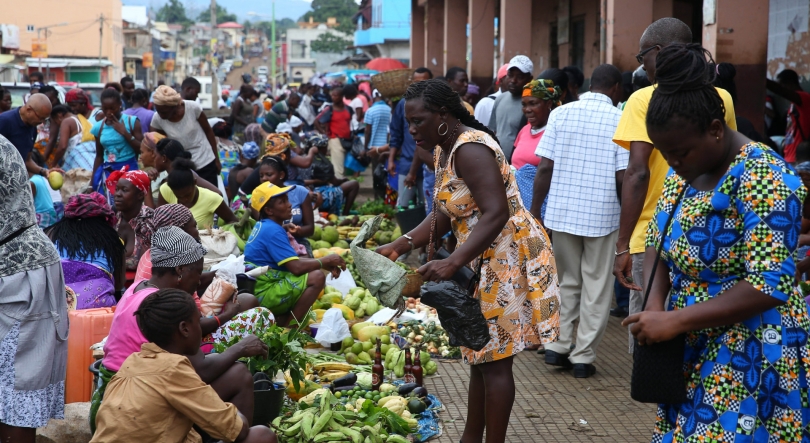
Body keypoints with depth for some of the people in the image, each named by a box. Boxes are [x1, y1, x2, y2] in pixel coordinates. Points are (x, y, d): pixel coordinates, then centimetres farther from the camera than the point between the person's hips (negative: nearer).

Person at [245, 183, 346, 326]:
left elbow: (292, 260, 19)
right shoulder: (273, 231, -17)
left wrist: (325, 264, 7)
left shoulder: (263, 226, 12)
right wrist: (325, 261, -8)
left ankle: (281, 319, 8)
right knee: (317, 277, -18)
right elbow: (296, 268, -24)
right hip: (263, 293, -10)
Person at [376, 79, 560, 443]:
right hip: (487, 262, 10)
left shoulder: (470, 149, -21)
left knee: (494, 360, -5)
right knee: (482, 356, 16)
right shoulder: (445, 151, 11)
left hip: (509, 257, -10)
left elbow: (496, 214, -29)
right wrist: (399, 246, -2)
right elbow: (443, 216, 10)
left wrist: (452, 263, -36)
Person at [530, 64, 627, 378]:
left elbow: (545, 168, -3)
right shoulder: (620, 120, -6)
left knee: (567, 281, 18)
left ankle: (558, 346, 15)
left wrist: (535, 211, 4)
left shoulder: (561, 114, 0)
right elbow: (623, 177, -10)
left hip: (562, 211, 3)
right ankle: (583, 358, 10)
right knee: (596, 287, 8)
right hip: (602, 215, -3)